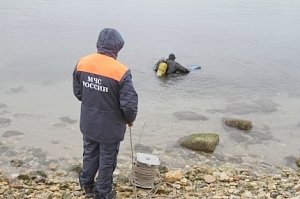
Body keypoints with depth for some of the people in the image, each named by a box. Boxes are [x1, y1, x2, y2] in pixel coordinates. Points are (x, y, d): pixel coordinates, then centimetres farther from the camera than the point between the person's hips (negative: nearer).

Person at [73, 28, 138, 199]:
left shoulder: (82, 63, -8)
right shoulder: (121, 71, -24)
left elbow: (78, 92, 4)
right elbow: (130, 104, -23)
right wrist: (130, 119, -2)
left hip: (88, 123, 5)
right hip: (110, 126, -5)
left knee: (90, 154, 25)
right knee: (107, 160, 15)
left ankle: (87, 185, 43)